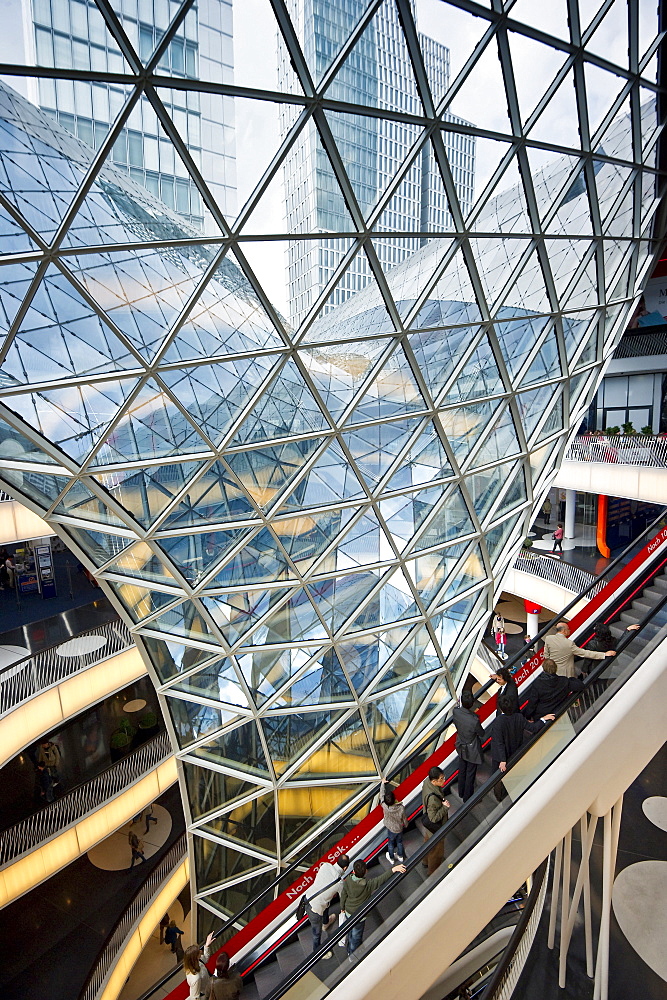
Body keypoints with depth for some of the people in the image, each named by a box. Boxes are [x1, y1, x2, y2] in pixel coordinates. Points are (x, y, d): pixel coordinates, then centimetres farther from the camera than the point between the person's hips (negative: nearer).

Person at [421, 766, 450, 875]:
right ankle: (433, 872, 44)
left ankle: (426, 862, 57)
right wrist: (445, 807, -32)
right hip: (435, 827, -8)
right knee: (436, 849, 19)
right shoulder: (432, 798, -43)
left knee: (428, 842, 32)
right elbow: (434, 818, -33)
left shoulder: (427, 782, -19)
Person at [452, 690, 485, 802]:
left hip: (461, 747, 5)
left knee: (462, 771, 27)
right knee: (470, 775, 19)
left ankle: (461, 793, 49)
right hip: (472, 751, -5)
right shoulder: (474, 721, -38)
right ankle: (467, 798, 40)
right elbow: (482, 734, -16)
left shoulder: (455, 712, -26)